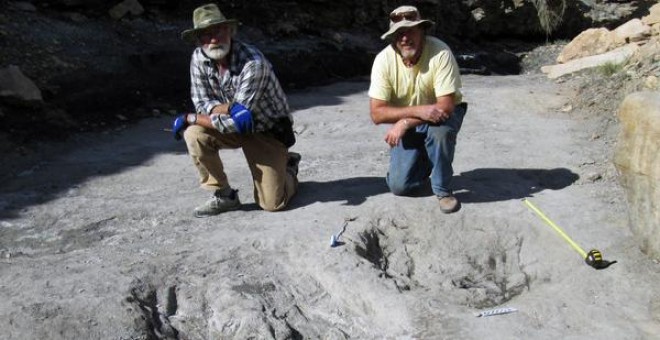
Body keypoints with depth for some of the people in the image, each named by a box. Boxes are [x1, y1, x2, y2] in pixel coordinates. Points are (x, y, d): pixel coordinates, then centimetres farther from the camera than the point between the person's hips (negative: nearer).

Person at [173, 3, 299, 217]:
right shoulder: (198, 58, -13)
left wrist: (189, 118, -23)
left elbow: (235, 123, -31)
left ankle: (289, 167, 24)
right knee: (194, 135, -26)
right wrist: (230, 107, -33)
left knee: (272, 203, -10)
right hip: (232, 125, 5)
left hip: (267, 130, -5)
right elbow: (201, 103, -11)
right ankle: (224, 196, -6)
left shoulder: (253, 62, -31)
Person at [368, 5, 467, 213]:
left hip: (440, 114, -2)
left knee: (439, 130, -38)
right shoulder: (384, 59, -21)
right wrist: (417, 110, -36)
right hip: (406, 125, 2)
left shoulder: (440, 52, -27)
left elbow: (446, 106, -29)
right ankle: (424, 160, 24)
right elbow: (377, 114, -24)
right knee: (399, 186, -10)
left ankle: (443, 190, -13)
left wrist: (404, 122, -34)